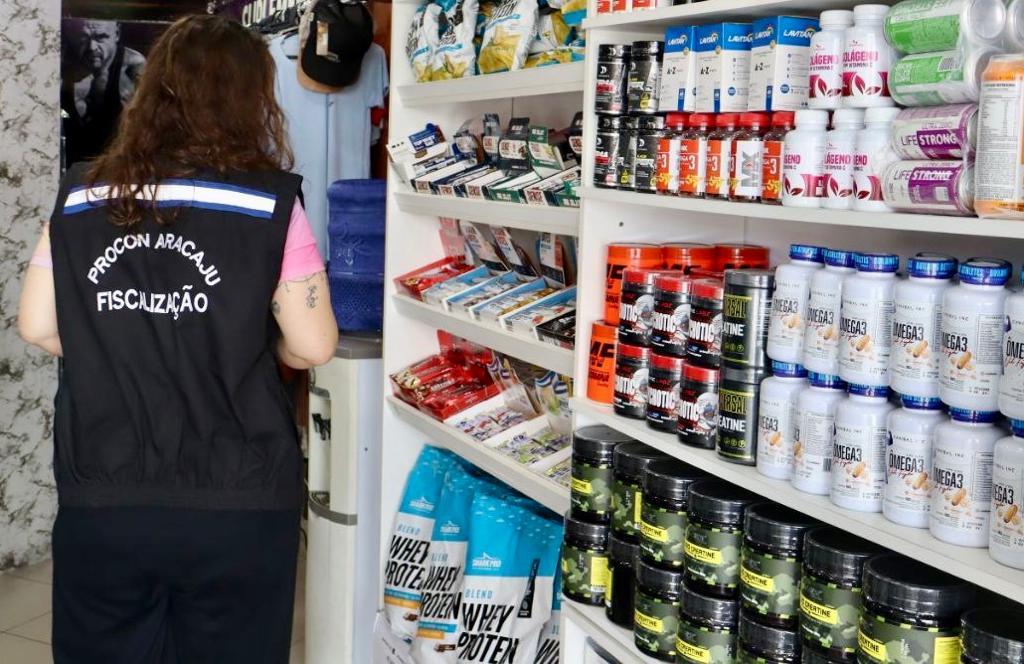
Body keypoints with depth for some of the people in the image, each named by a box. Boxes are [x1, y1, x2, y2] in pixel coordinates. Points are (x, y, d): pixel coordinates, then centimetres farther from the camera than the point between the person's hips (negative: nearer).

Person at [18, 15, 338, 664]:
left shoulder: (79, 199, 0)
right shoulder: (270, 203, -10)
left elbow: (37, 327, 5)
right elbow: (314, 346, -9)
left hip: (98, 499, 3)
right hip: (236, 505, -3)